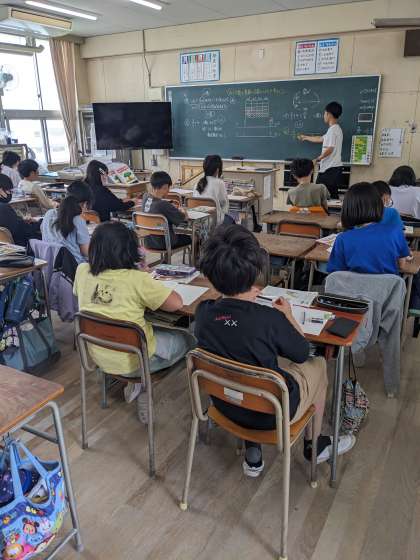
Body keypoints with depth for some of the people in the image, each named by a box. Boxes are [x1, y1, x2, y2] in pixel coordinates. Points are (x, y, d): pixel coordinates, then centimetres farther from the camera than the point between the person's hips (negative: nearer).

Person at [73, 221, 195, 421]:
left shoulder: (82, 271, -9)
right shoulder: (137, 280, -25)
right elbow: (176, 303, -19)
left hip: (97, 356, 6)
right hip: (131, 361, -6)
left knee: (156, 330, 31)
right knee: (187, 340, 17)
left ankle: (138, 382, 20)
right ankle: (143, 385, 12)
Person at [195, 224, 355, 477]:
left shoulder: (203, 312, -17)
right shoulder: (270, 319, -30)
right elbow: (303, 353, -9)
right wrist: (288, 315, 4)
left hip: (225, 404, 4)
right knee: (318, 364, 20)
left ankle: (253, 456, 31)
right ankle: (314, 445, 40)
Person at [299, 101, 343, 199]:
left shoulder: (332, 130, -14)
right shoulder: (336, 129, 18)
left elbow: (329, 149, -22)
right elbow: (321, 139, 31)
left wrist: (318, 159, -10)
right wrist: (306, 137, 42)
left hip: (330, 169, -10)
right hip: (335, 168, 10)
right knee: (332, 195, 10)